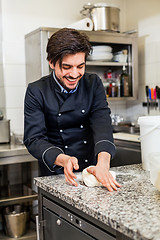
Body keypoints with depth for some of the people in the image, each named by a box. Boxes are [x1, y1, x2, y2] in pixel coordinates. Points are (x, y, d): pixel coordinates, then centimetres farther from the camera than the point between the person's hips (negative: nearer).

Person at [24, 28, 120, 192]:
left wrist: (103, 161, -30)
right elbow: (34, 139, -11)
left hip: (93, 171, 2)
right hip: (55, 174, -2)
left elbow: (102, 122, -12)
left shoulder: (93, 84, 1)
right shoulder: (36, 92, -7)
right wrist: (63, 159, -30)